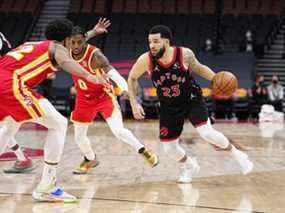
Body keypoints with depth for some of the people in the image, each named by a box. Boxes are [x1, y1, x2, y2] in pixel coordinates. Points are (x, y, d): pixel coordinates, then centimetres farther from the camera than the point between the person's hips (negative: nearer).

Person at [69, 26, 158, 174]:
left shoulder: (95, 55, -28)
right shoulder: (67, 53, -12)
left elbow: (112, 73, -40)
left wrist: (126, 89, -53)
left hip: (104, 96, -5)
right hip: (84, 99, 5)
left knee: (118, 130, -20)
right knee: (79, 137, 10)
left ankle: (143, 151, 1)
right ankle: (90, 160, 39)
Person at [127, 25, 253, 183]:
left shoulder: (185, 54, -21)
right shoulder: (146, 60, -20)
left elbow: (198, 68, 1)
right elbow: (132, 78, -1)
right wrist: (134, 103, -9)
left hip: (192, 99, -2)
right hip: (169, 106, 3)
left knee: (206, 133, -22)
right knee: (169, 148, 1)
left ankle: (236, 154, 5)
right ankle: (190, 167, 33)